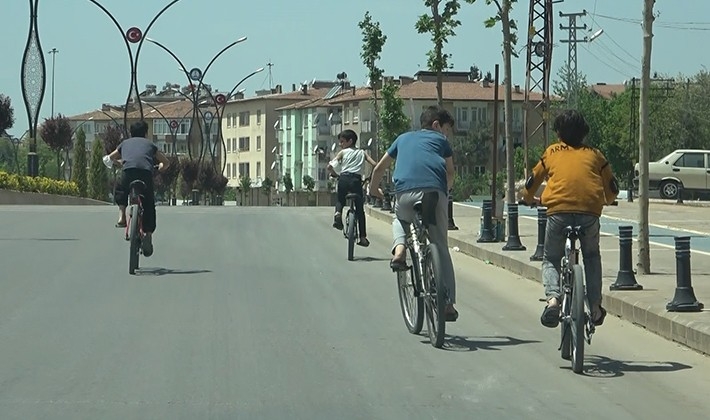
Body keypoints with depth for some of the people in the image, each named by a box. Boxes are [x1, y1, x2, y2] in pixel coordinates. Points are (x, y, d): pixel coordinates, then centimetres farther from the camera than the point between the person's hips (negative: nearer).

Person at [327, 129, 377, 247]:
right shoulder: (362, 153, 19)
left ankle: (338, 212, -9)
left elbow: (330, 166, 1)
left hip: (344, 178, -1)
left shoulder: (342, 152, 13)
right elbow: (374, 164, 6)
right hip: (356, 179, 1)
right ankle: (363, 237, 6)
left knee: (340, 200, 26)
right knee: (359, 208, 9)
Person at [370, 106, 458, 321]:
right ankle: (448, 303, 7)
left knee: (400, 220, 37)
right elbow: (450, 172, 16)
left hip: (405, 192, 2)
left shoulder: (403, 138, 31)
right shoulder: (440, 140, 24)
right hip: (435, 192, -2)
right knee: (441, 248, 10)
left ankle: (399, 250, 6)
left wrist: (373, 190, 49)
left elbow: (379, 168, 33)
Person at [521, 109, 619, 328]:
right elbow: (612, 189, 22)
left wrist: (531, 199, 44)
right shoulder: (595, 154, 21)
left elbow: (531, 184, 22)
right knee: (592, 257, 26)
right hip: (590, 211, 1)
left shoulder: (552, 152, 19)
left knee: (551, 259, 15)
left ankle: (553, 298, -12)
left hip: (558, 211, -1)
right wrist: (604, 201, 44)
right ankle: (595, 306, 17)